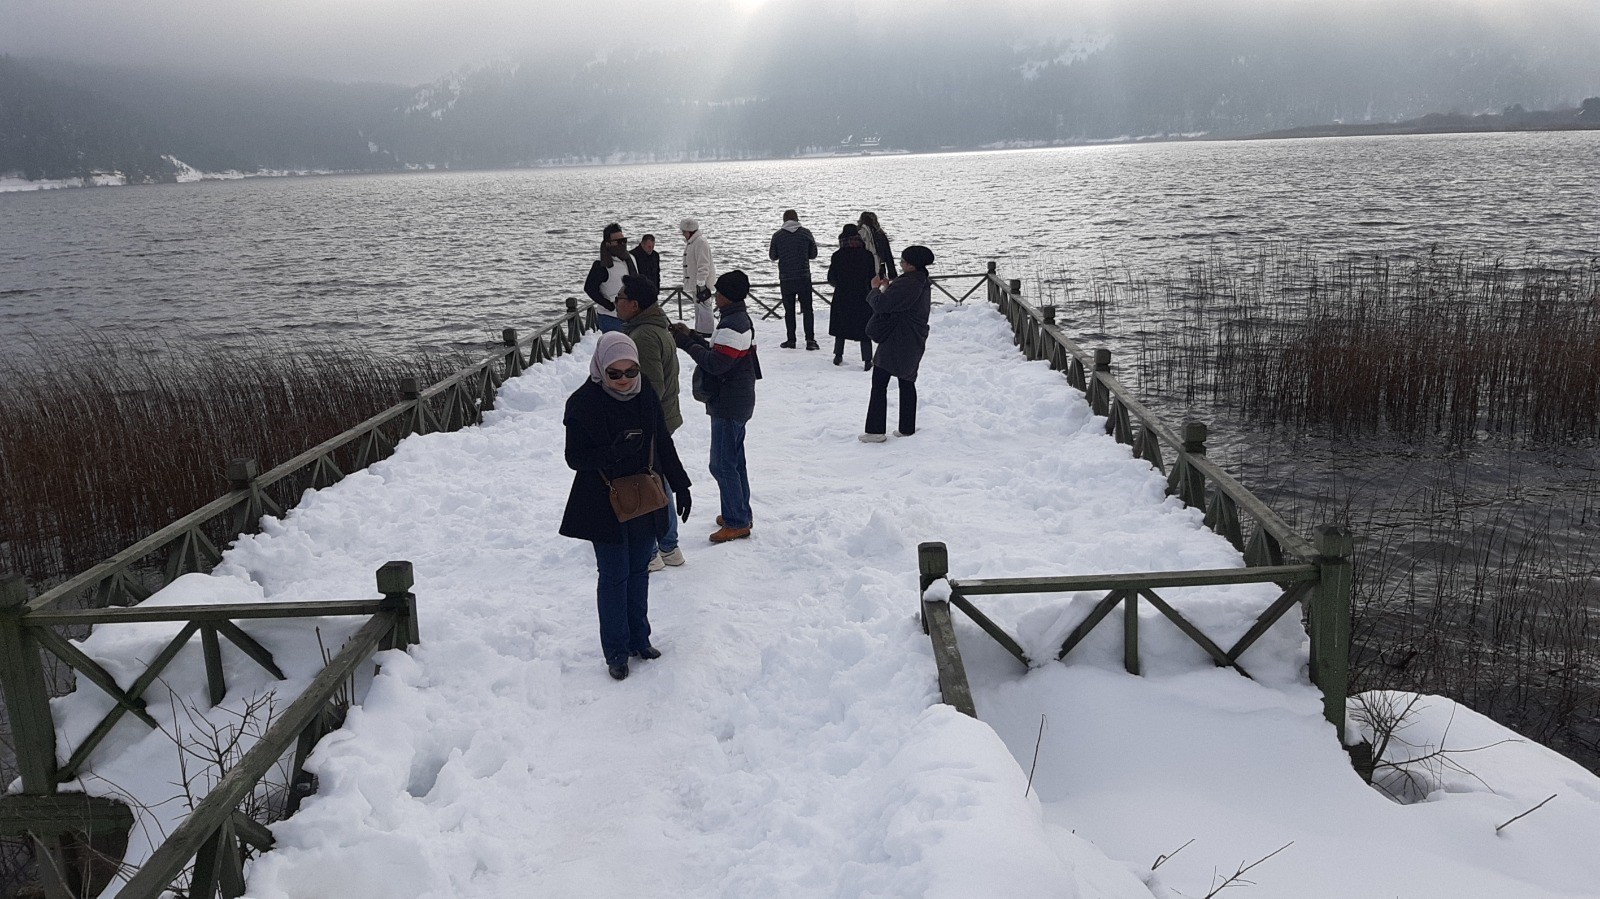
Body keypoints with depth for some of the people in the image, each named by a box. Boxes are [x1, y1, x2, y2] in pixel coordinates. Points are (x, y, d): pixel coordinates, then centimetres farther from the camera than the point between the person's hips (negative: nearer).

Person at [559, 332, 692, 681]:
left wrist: (680, 485, 12)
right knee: (614, 576, 2)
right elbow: (574, 458, -12)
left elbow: (664, 445, 9)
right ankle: (615, 651, 14)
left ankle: (639, 639, 29)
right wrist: (613, 453, -29)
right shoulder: (583, 403, -14)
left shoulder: (646, 396, -2)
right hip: (604, 505, -4)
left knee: (639, 571, 14)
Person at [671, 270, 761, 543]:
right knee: (734, 461, 19)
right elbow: (719, 352, 14)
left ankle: (737, 522, 3)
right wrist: (692, 337, 6)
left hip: (728, 406, -11)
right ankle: (740, 514, 29)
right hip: (736, 403, 11)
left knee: (722, 464, -4)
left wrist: (686, 343, -17)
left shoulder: (733, 325, -22)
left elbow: (716, 363, -26)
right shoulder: (738, 319, 12)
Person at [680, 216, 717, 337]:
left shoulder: (700, 242, -17)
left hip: (702, 283, -11)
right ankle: (698, 329, 23)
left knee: (703, 305, -10)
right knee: (698, 307, 16)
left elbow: (703, 265, -22)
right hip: (694, 282, 11)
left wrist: (701, 283, -25)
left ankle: (706, 331, -8)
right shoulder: (690, 243, 16)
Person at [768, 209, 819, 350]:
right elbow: (813, 254, 5)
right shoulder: (806, 233, -2)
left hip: (785, 279, 0)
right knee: (807, 309, 4)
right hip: (804, 278, 0)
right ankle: (810, 340, -5)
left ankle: (791, 340, 10)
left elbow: (772, 256, 6)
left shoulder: (777, 235, -2)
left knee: (789, 310, 10)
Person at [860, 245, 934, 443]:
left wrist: (875, 289, -4)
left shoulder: (907, 284, -22)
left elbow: (881, 304, -23)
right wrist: (887, 288, 6)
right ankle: (907, 428, 21)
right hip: (914, 343, 10)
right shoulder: (923, 284, 10)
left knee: (879, 384, -4)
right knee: (907, 383, 16)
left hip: (896, 343, -10)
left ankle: (875, 430, -5)